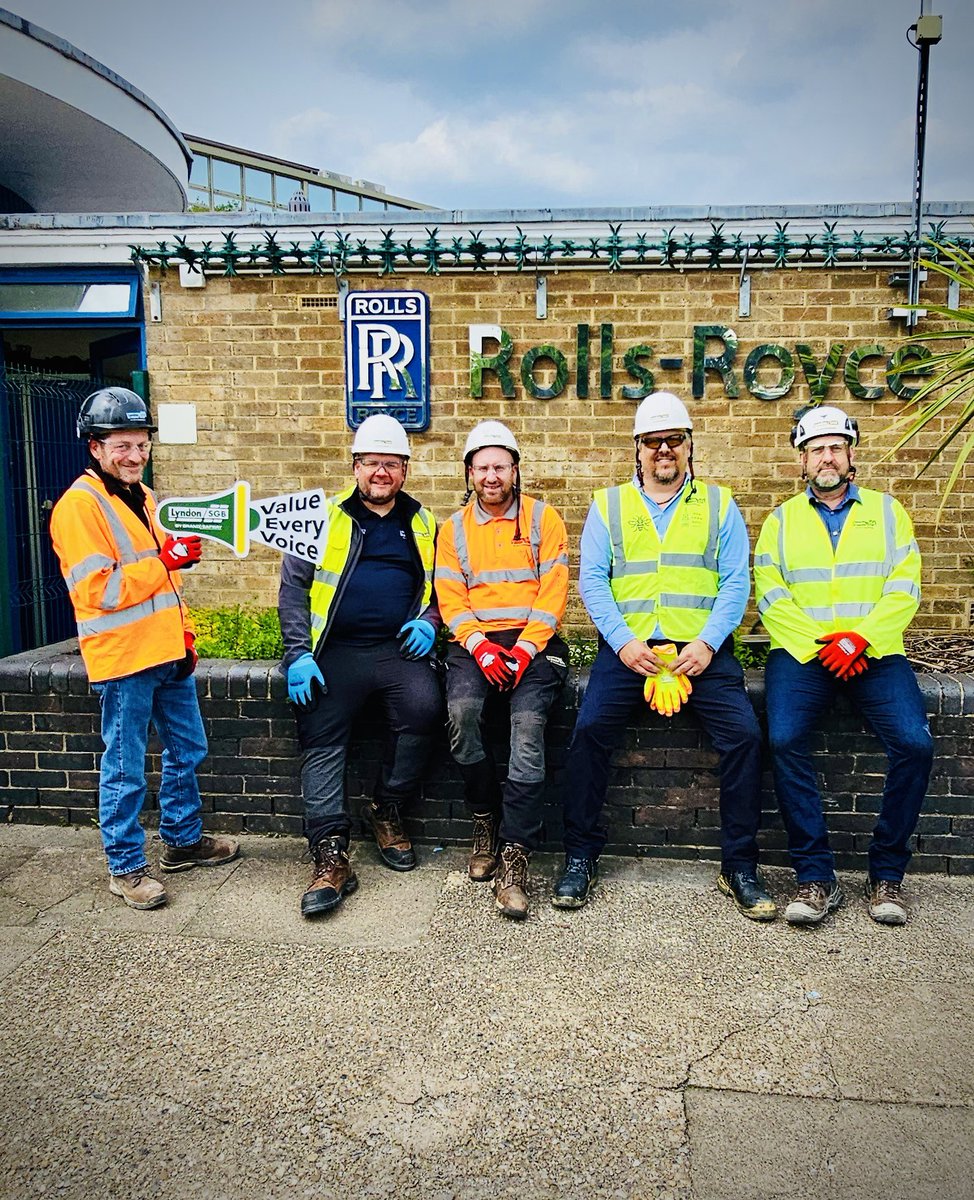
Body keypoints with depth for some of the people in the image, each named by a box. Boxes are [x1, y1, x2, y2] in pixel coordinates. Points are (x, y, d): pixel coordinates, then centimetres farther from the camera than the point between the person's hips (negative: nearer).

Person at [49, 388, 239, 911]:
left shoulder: (143, 497, 15)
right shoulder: (79, 505, -12)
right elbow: (98, 589, -20)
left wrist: (184, 630, 18)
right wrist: (166, 560, -21)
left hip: (167, 653, 9)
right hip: (122, 659, -9)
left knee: (187, 750, 17)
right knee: (125, 768, 2)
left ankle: (183, 840, 34)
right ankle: (125, 867, 17)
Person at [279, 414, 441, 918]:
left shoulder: (421, 523, 17)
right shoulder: (325, 517, 10)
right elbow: (294, 584, 6)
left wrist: (428, 621, 1)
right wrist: (299, 653, -5)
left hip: (399, 650, 1)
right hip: (336, 651, 0)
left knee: (424, 706, -26)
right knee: (320, 739, -17)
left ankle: (386, 809, -4)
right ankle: (330, 854, -13)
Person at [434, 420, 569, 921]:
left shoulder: (543, 518, 8)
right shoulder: (455, 528, 14)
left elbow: (552, 593, 0)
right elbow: (450, 600, 5)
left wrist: (526, 647, -14)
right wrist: (480, 646, -12)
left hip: (533, 641, -1)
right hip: (475, 642, 2)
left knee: (528, 721, -28)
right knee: (461, 711, -28)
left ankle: (514, 855, -21)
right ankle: (486, 819, -5)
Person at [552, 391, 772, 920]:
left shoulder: (719, 504, 13)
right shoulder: (607, 505, 13)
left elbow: (735, 583, 5)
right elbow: (592, 580, 4)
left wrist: (706, 643, -11)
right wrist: (622, 641, -11)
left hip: (701, 648, 1)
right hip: (628, 645, 0)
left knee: (744, 734, -18)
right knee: (590, 727, -21)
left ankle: (739, 867, 0)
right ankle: (580, 856, -4)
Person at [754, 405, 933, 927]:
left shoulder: (887, 511, 17)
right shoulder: (782, 520, 15)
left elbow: (904, 589, 4)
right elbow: (771, 596, 3)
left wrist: (860, 637, -13)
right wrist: (821, 646, -11)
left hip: (875, 652, 1)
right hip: (801, 651, 0)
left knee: (914, 743, -23)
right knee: (784, 739, -27)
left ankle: (886, 873, -5)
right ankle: (816, 877, -15)